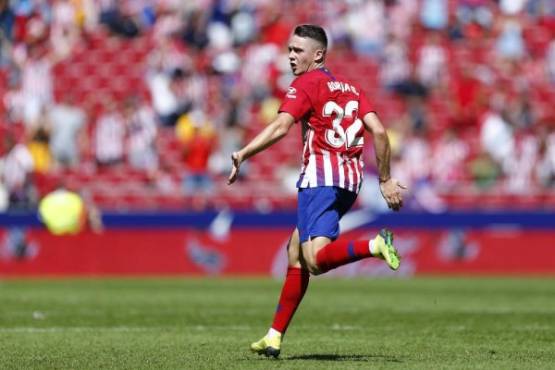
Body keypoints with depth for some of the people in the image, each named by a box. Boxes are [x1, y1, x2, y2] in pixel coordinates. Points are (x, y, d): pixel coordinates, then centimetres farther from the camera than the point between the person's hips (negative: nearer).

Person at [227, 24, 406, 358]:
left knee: (315, 260, -20)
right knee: (296, 252, 16)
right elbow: (379, 132, 11)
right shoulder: (350, 88, 19)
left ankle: (376, 246, -37)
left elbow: (281, 127, -17)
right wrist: (386, 179, 14)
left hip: (321, 176, -8)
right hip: (350, 180, 8)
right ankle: (275, 337, 16)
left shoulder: (306, 85, -1)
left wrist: (242, 155, -17)